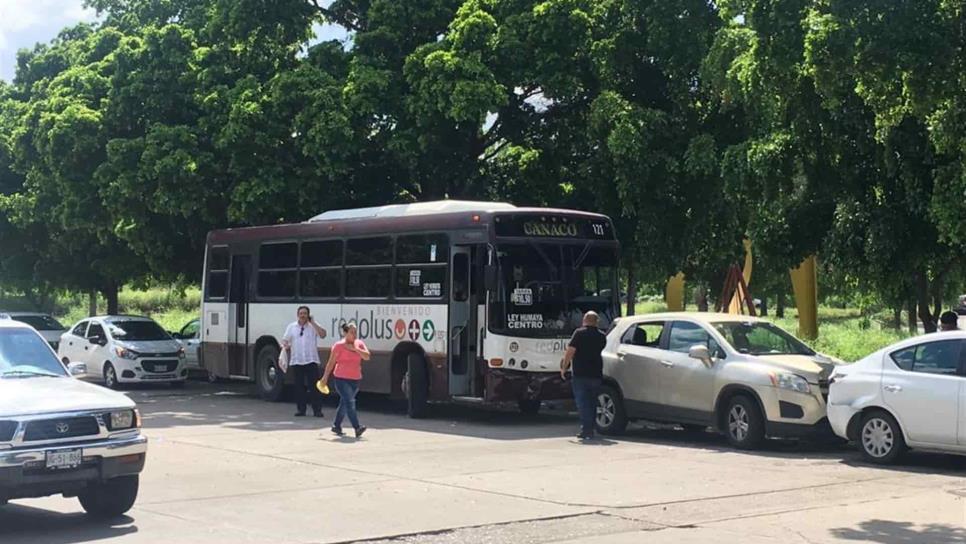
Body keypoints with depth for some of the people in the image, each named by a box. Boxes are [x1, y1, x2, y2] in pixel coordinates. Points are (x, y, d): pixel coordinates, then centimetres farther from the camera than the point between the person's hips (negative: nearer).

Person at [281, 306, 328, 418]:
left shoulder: (313, 326, 5)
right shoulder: (291, 327, 11)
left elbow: (323, 334, -12)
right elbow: (285, 340, 11)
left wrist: (313, 323, -10)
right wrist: (285, 346, -11)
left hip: (311, 361, -2)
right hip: (296, 361, 2)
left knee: (314, 386, -4)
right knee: (299, 386, 5)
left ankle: (317, 410, -1)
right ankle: (301, 409, 12)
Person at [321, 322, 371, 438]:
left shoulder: (359, 344, 8)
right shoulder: (339, 345, -5)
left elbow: (367, 356, -6)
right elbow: (331, 362, 0)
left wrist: (355, 348, -16)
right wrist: (325, 376, 1)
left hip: (355, 379, 5)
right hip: (341, 379, -5)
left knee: (344, 403, 15)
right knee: (350, 402, -15)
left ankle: (336, 426, 29)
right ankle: (357, 428, -22)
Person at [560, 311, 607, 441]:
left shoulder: (579, 333, -7)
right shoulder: (602, 336, 8)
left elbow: (570, 351, -12)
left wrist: (564, 367, -3)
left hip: (581, 374, -5)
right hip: (596, 375, 5)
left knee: (582, 403, -3)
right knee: (592, 402, 15)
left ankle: (587, 430, -11)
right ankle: (589, 429, 18)